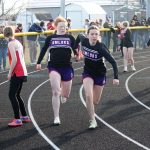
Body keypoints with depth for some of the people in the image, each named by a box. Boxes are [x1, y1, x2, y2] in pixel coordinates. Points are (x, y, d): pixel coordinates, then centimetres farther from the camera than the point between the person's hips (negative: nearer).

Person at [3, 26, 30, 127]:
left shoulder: (11, 43, -12)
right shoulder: (18, 42, 14)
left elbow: (14, 60, -19)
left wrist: (10, 73, -11)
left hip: (17, 73, -9)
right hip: (23, 72, 9)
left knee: (12, 95, -7)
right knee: (16, 95, 17)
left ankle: (17, 119, -9)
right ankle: (25, 117, 22)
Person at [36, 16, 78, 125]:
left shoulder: (70, 38, 4)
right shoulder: (50, 38, 5)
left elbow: (75, 50, 4)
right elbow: (44, 50, 15)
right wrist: (39, 62, 14)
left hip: (67, 67, 1)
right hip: (54, 67, -1)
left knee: (65, 95, 8)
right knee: (55, 92, -14)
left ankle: (63, 94, 48)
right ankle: (56, 117, -7)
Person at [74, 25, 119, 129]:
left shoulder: (101, 47, -28)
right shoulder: (84, 41, -17)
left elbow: (113, 61, -28)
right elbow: (79, 36, 8)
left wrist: (116, 77, -34)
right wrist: (75, 48, 13)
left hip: (100, 74, -1)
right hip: (88, 73, 2)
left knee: (95, 101, 9)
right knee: (89, 96, -20)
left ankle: (91, 110, 46)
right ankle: (92, 121, -9)